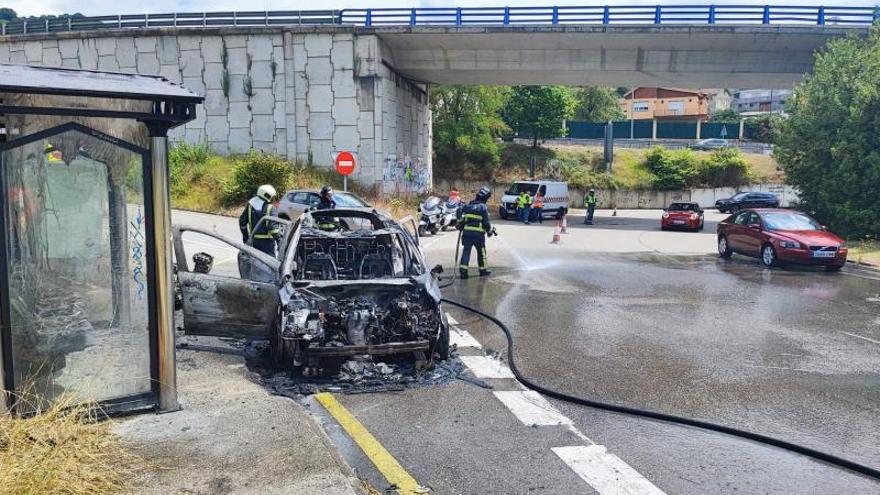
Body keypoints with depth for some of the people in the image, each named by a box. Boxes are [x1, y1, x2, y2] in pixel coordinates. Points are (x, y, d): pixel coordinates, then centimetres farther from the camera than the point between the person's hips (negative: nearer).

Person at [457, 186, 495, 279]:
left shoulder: (467, 205, 6)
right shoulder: (483, 207, -8)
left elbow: (459, 213, 9)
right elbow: (486, 222, -8)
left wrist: (460, 224, 23)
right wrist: (490, 230, 8)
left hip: (467, 233, 3)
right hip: (478, 234, -3)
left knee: (466, 251, 4)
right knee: (481, 252, 13)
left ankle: (463, 271, -5)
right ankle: (483, 270, 24)